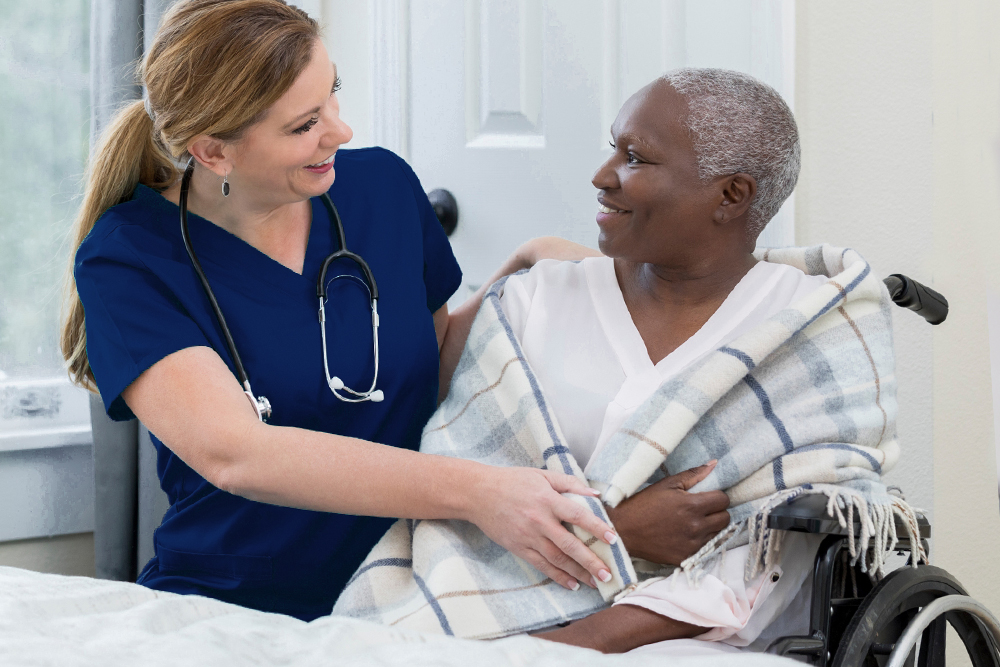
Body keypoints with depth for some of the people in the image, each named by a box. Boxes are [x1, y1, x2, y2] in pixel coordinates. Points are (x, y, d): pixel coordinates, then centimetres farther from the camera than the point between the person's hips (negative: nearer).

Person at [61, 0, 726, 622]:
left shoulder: (382, 185, 5)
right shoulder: (129, 258, -9)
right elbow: (232, 453, -23)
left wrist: (527, 269, 1)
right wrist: (474, 490, -30)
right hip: (232, 608, -2)